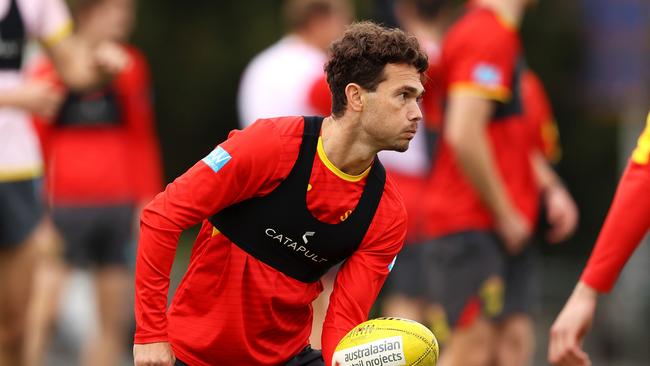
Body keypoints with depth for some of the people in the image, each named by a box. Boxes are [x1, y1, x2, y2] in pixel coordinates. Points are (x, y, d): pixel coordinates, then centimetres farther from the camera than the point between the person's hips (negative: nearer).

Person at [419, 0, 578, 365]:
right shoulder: (487, 36, -16)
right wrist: (505, 213, -17)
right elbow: (463, 136, -25)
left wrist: (551, 189, 13)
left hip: (507, 228, 10)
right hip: (473, 225, -10)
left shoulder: (502, 37, 18)